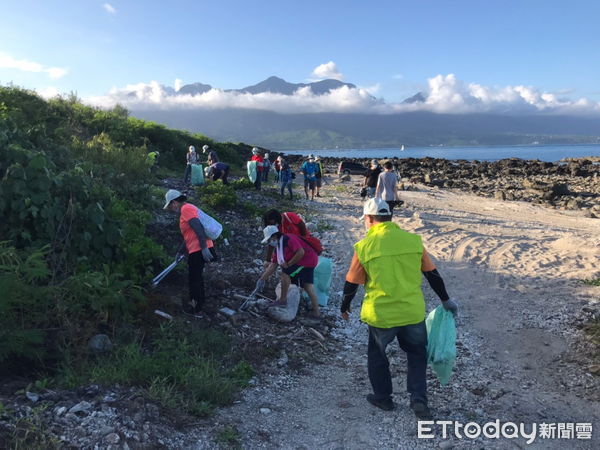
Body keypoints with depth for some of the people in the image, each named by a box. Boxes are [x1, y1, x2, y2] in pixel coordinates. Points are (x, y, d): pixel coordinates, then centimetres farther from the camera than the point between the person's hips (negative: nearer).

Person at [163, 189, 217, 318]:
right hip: (198, 249, 10)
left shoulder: (186, 209, -11)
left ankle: (197, 310, 13)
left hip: (199, 250, -10)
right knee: (196, 277, 22)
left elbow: (198, 228, -23)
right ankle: (196, 302, 36)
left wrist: (204, 248, -28)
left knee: (195, 279, 2)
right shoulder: (188, 208, 21)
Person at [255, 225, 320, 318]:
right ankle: (315, 311, 17)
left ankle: (283, 300, -5)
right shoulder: (277, 247, 10)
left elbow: (301, 252, -28)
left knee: (285, 272, -13)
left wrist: (288, 264, -19)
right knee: (308, 286, 11)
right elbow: (273, 265, 10)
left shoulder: (288, 239, -20)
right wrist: (262, 279, 6)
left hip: (307, 260, -10)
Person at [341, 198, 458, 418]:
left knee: (377, 354, 23)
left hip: (380, 315, -2)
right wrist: (446, 300, 19)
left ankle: (383, 397, 34)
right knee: (417, 354, 24)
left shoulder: (364, 246, -10)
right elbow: (433, 274, 5)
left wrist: (344, 307, 16)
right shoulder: (413, 240, -4)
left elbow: (351, 283, -2)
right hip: (413, 313, 2)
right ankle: (419, 399, 18)